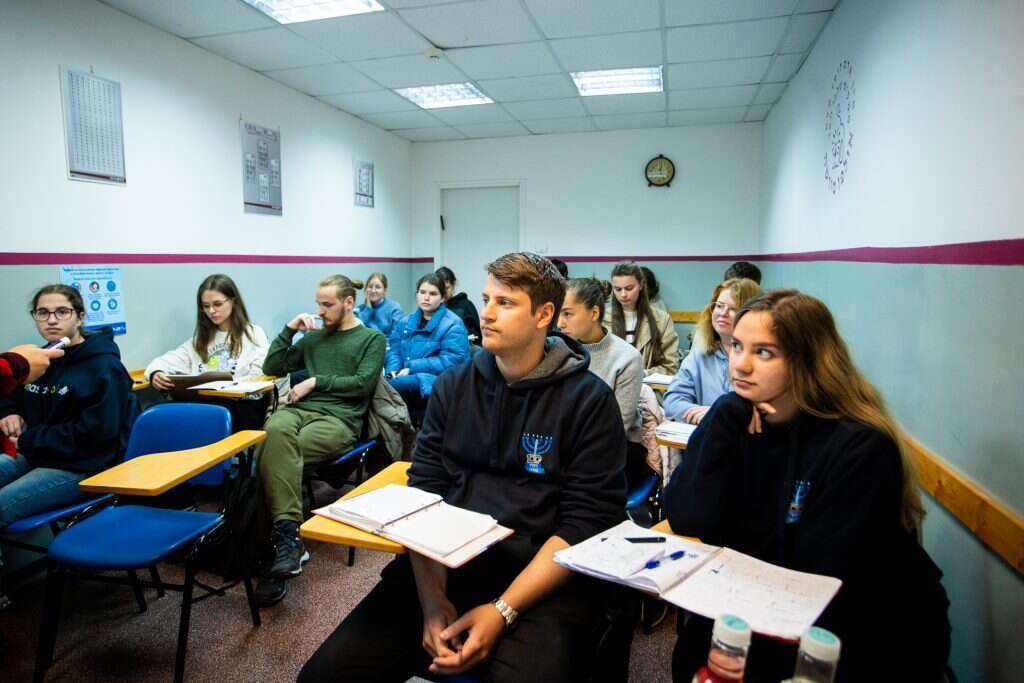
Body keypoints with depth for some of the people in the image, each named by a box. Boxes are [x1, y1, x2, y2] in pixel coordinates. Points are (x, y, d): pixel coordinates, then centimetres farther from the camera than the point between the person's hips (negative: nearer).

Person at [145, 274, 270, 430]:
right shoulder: (200, 338, 25)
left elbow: (259, 379, -1)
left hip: (243, 406, -4)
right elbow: (165, 361, 17)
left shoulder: (253, 333, 10)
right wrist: (156, 374, -8)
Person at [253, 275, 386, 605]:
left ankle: (283, 536, -27)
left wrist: (315, 382, -5)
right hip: (300, 409, 4)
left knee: (274, 450, -32)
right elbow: (272, 368, 22)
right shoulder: (314, 337, 25)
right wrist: (289, 328, 14)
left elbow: (363, 383, -4)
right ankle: (289, 534, -35)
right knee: (275, 431, -33)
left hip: (339, 418, -4)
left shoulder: (372, 339, 11)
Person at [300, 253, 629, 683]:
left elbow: (588, 522, -8)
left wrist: (503, 609, -17)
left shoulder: (590, 400, -6)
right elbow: (425, 492, 3)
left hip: (544, 580, -2)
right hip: (444, 562, 3)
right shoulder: (452, 386, 6)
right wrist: (432, 598, -10)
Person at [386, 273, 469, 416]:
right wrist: (394, 370, -4)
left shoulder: (452, 325, -3)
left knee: (391, 387, -32)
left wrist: (412, 367, -14)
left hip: (435, 381, -5)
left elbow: (451, 361, -13)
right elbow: (393, 350, 19)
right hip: (408, 378, 6)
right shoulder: (407, 321, 19)